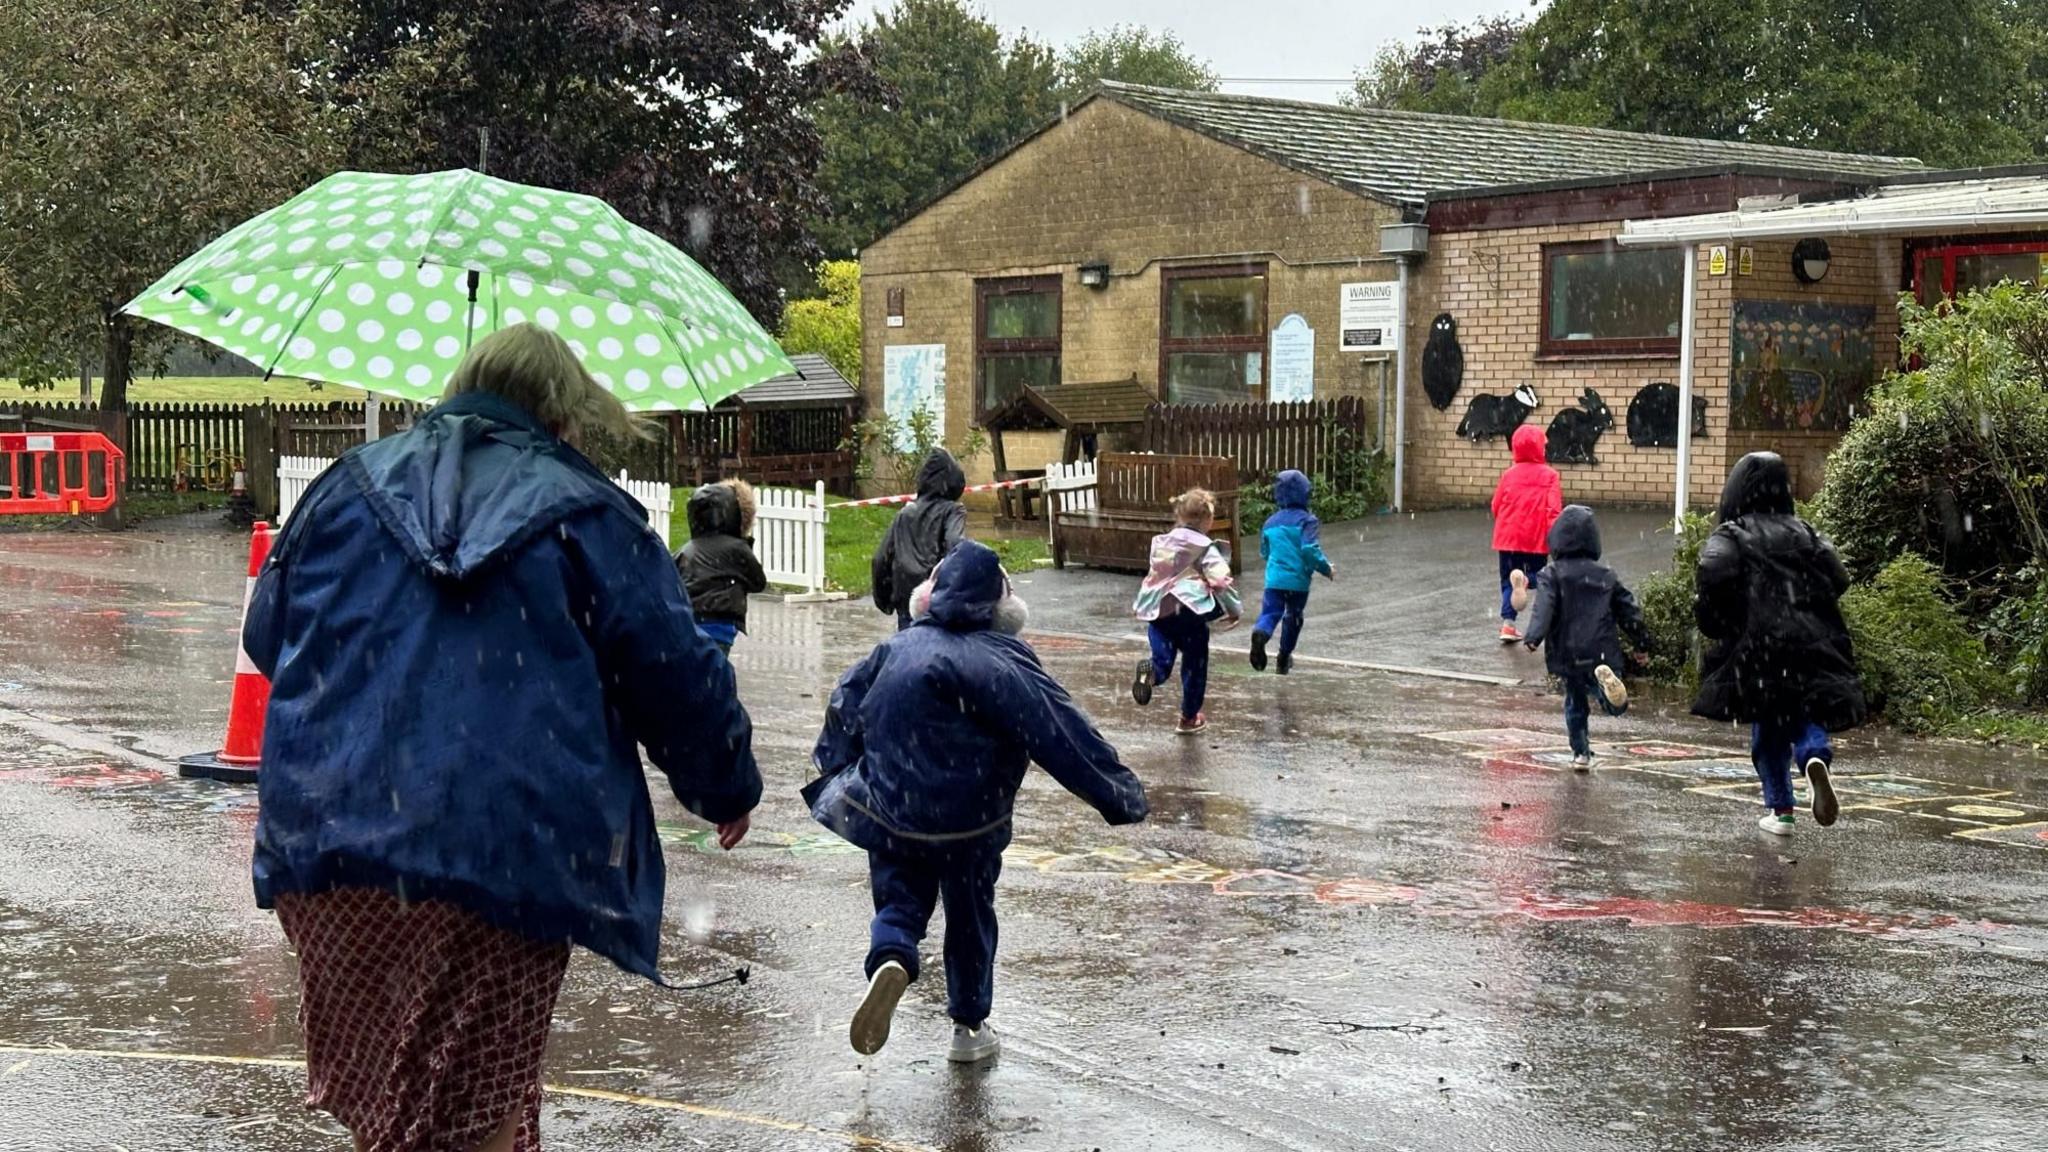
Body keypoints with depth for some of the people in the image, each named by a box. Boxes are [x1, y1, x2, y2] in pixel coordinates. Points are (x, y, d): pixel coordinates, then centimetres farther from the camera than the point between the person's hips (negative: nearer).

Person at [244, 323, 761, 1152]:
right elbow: (674, 673, 3)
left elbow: (266, 635, 23)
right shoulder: (588, 516, 4)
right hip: (505, 858, -4)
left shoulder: (350, 486, 14)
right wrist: (728, 788, 20)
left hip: (324, 838, 4)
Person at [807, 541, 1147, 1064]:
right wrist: (1119, 793, -11)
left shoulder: (896, 648, 2)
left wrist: (835, 776, 25)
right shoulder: (1004, 660, -12)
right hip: (970, 824, -2)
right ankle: (970, 1026, 25)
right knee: (971, 915, 16)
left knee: (900, 899, 14)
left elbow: (845, 707, 10)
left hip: (889, 810, 2)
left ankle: (891, 958, -19)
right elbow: (1062, 733, -15)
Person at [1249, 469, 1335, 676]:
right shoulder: (1306, 520, -8)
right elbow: (1310, 549, -20)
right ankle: (1284, 658, 26)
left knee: (1270, 612, -3)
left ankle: (1260, 633, -38)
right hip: (1298, 580, -2)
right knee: (1293, 618, 16)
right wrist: (1326, 569, -6)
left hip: (1274, 579, 2)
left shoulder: (1271, 521, 8)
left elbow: (1264, 552, 19)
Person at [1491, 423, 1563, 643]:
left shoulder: (1509, 474, 1)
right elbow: (1554, 509, -13)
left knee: (1507, 581, 12)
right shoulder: (1549, 475, -5)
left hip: (1508, 537, 2)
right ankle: (1525, 579, -22)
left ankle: (1508, 623, -1)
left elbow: (1497, 505, 7)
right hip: (1537, 540, -2)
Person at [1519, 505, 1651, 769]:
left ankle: (1581, 753, 16)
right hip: (1602, 653, 1)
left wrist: (1533, 637, -28)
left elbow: (1544, 608, -18)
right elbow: (1628, 610, 15)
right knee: (1616, 706, -1)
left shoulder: (1552, 574, -1)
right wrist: (1641, 643, 25)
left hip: (1567, 655, -1)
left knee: (1575, 703, 18)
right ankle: (1605, 680, -33)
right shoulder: (1606, 575, 11)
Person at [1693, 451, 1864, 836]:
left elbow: (1717, 573, -17)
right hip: (1812, 642, 2)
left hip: (1756, 645, -2)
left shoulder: (1731, 535, 3)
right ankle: (1817, 757, -26)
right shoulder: (1803, 531, 14)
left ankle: (1780, 808, 6)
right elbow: (1838, 577, 3)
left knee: (1767, 726, 9)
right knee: (1806, 714, 7)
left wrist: (1709, 618, -2)